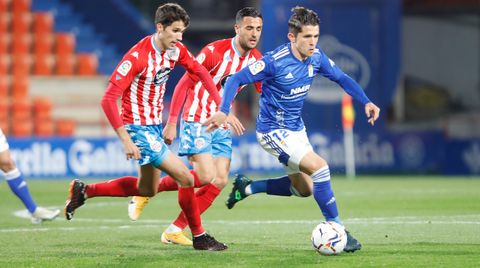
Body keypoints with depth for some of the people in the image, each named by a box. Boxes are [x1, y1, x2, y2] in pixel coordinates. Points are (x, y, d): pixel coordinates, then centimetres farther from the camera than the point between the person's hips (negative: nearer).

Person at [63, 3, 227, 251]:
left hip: (155, 126, 9)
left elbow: (199, 71, 14)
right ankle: (199, 237, 3)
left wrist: (220, 105, 3)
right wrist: (126, 140, -28)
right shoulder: (137, 57, -25)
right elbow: (108, 100, -25)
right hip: (138, 128, -9)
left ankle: (84, 191, 32)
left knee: (147, 190, 22)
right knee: (185, 178, -13)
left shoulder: (176, 50, -3)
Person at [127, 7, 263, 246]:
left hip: (221, 126, 7)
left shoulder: (256, 60, 1)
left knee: (220, 181, -5)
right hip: (197, 122, -7)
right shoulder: (215, 51, -16)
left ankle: (175, 231, 2)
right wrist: (171, 122, -14)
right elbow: (184, 84, -12)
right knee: (206, 177, -18)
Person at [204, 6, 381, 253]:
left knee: (304, 189, 18)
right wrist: (223, 111, -36)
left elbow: (342, 78, 8)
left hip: (296, 128, 8)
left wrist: (366, 102, -5)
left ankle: (247, 187, 33)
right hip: (274, 132, -8)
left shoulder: (316, 57, -7)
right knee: (319, 167, -22)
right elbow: (236, 80, -23)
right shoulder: (275, 61, -26)